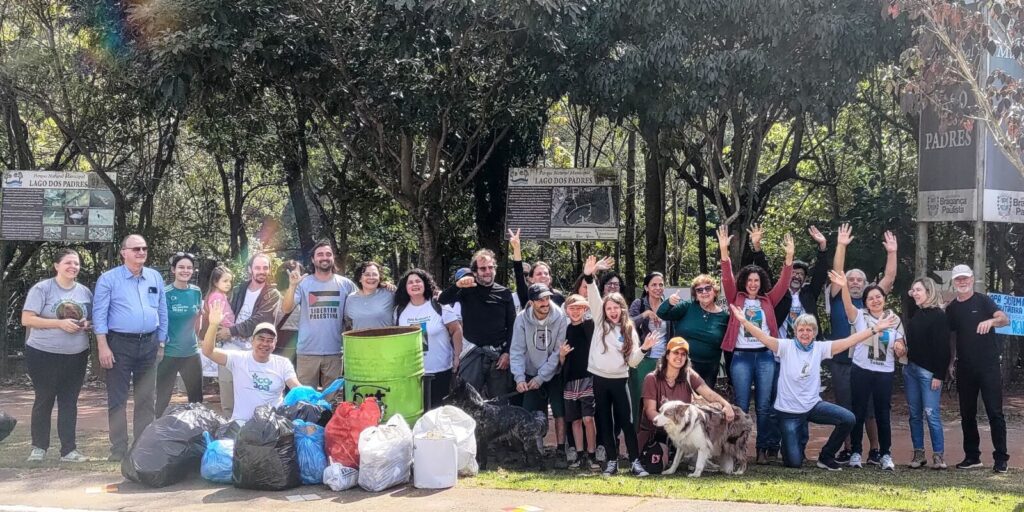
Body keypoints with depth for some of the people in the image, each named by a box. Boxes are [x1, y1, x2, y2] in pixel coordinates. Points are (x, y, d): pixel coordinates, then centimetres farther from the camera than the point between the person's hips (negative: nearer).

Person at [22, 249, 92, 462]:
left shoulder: (84, 292, 8)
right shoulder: (42, 289, -7)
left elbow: (92, 319, 18)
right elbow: (27, 319, -13)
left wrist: (87, 324, -7)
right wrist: (60, 323, -20)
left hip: (76, 356, 4)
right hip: (43, 355, -4)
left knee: (69, 402, 5)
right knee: (44, 400, 6)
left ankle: (69, 449, 9)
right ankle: (39, 447, 19)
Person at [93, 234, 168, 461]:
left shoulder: (155, 278, 9)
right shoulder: (109, 279, -3)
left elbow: (162, 312, 13)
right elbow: (99, 314, -7)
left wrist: (161, 343, 10)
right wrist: (103, 346, -14)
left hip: (149, 344, 4)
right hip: (120, 343, -4)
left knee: (147, 399, 9)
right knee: (117, 399, 1)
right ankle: (118, 450, 6)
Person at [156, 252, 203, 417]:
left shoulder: (196, 292, 2)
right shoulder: (165, 293, -11)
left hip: (192, 352, 4)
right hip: (169, 352, -4)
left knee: (196, 398, 13)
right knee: (163, 398, 4)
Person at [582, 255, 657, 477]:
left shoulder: (629, 329, 5)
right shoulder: (600, 323, 6)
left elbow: (632, 361, 2)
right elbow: (593, 300, -10)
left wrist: (644, 348, -15)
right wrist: (590, 277, -24)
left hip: (620, 380, -1)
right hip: (600, 379, 1)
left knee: (626, 420, -5)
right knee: (605, 421, 6)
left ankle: (635, 461, -2)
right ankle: (612, 460, 14)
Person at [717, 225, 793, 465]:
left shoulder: (768, 301, 12)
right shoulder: (737, 299, 7)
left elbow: (783, 283, 3)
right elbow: (727, 279, -5)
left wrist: (789, 257, -9)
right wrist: (724, 251, -18)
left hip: (765, 356, 2)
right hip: (741, 356, -1)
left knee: (765, 406, 3)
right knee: (741, 405, 1)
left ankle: (763, 449, 9)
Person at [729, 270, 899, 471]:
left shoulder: (820, 348, -1)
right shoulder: (786, 347, -9)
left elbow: (849, 341, -4)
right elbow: (764, 337, -23)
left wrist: (875, 328, -10)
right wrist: (744, 321, -39)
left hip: (813, 405, 3)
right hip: (788, 410, -3)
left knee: (848, 419, -19)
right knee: (794, 462, -6)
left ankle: (826, 457, 3)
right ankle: (797, 439, 33)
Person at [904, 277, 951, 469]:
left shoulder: (939, 316, -8)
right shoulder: (915, 314, 13)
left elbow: (943, 347, -13)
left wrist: (939, 375, -17)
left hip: (929, 372, -7)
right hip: (910, 368, 7)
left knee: (931, 414, -9)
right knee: (915, 415, 8)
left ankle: (939, 455, -3)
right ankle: (918, 454, 12)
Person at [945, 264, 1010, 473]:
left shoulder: (983, 301, -3)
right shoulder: (951, 308, 9)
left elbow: (1005, 319, -17)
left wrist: (991, 321, -38)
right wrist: (951, 361, 10)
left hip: (988, 365, -4)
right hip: (964, 368, 5)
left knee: (995, 412, -5)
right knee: (967, 414, 8)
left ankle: (1001, 458, -1)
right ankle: (972, 456, 17)